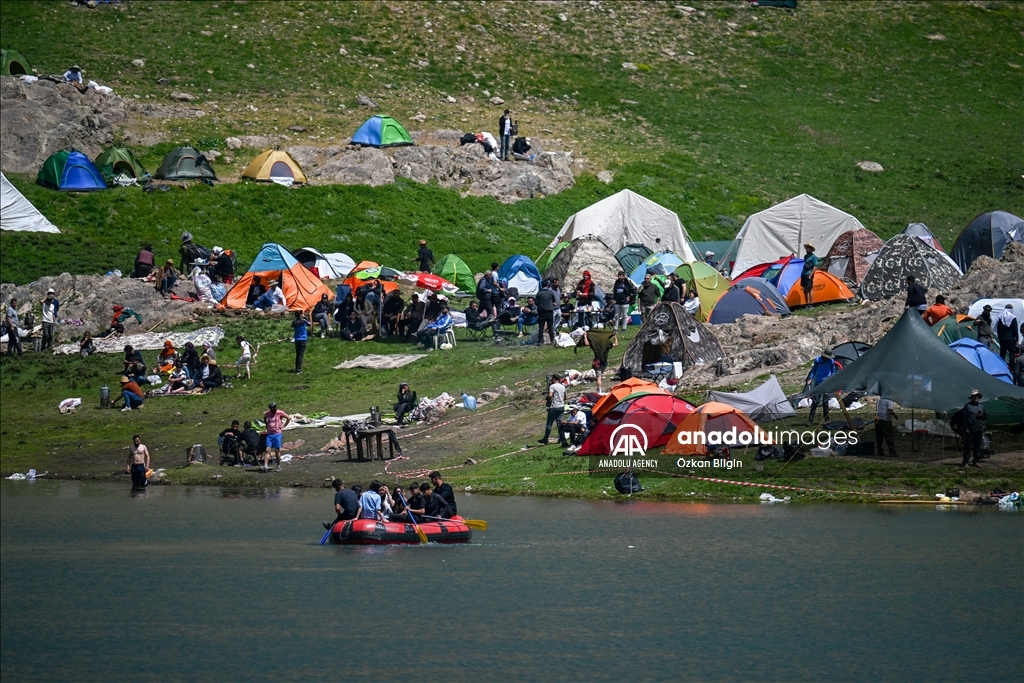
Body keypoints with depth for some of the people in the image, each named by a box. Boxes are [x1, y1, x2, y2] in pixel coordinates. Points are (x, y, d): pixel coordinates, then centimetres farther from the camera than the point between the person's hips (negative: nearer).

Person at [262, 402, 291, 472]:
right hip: (269, 434, 3)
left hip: (277, 434, -3)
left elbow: (289, 418, 3)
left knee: (277, 451, 1)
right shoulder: (267, 413, 6)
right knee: (267, 450, -8)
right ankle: (265, 466, -16)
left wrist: (283, 426, 0)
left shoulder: (280, 413, -4)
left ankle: (279, 466, 10)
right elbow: (264, 418, 29)